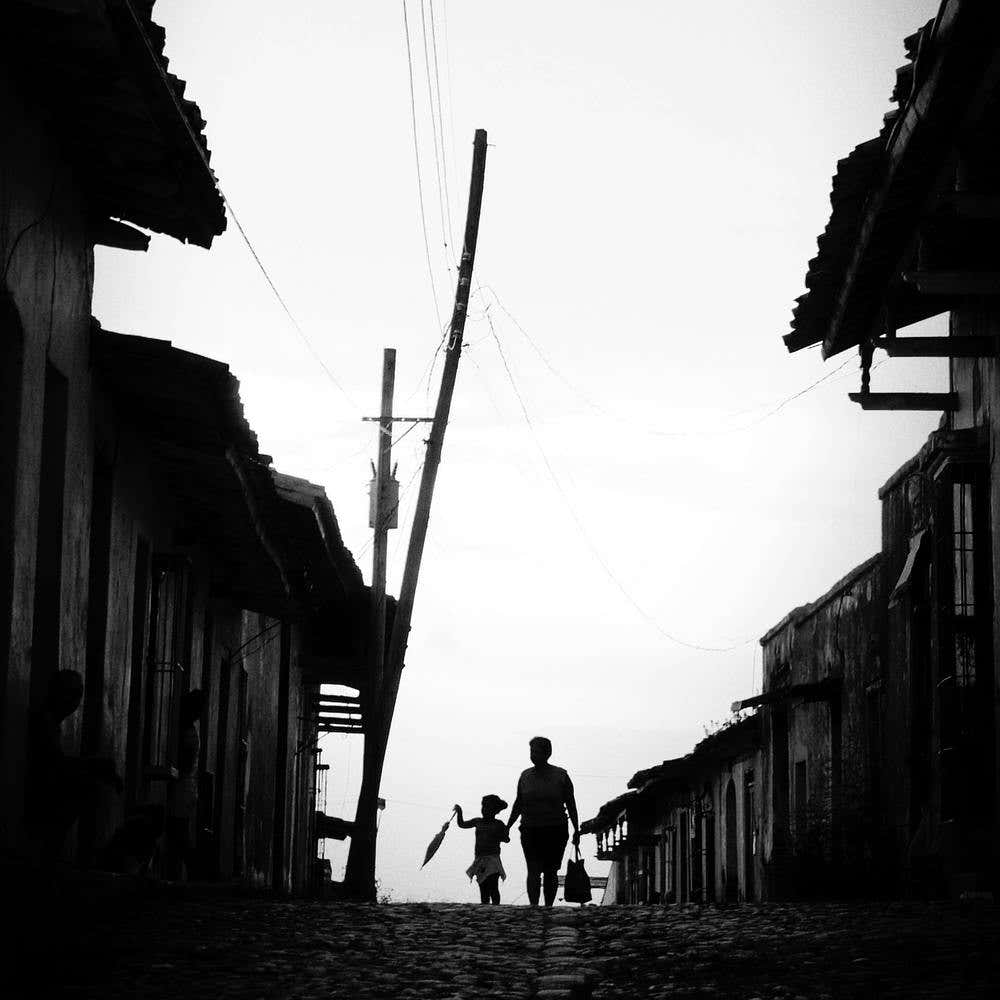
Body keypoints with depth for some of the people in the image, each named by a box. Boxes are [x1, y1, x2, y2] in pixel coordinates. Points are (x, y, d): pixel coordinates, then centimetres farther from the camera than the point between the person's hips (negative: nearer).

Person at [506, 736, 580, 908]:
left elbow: (571, 805, 4)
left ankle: (548, 907, 14)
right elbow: (518, 804, 15)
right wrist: (507, 828, 12)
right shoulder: (525, 776, 7)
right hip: (530, 831, 1)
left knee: (550, 872, 4)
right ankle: (533, 906, -18)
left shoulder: (560, 776, 0)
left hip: (555, 831, -1)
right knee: (533, 870, -11)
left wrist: (576, 830, 0)